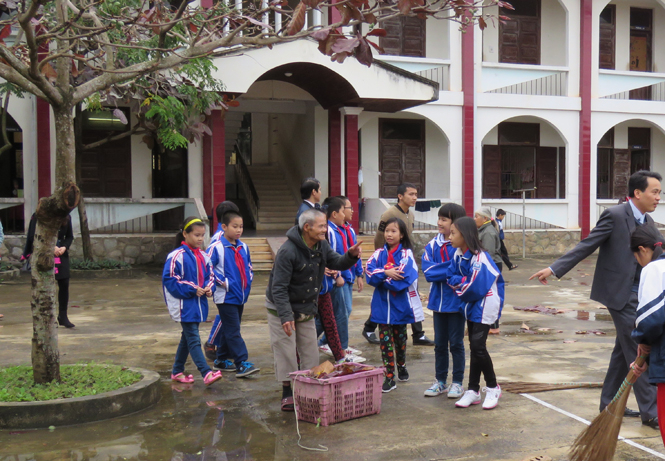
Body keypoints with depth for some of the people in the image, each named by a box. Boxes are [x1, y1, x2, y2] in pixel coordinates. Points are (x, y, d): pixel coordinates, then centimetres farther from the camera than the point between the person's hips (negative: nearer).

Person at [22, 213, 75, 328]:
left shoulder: (66, 217, 5)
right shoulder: (37, 217, -6)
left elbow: (70, 236, 11)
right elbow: (33, 237, -10)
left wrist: (64, 247, -9)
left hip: (61, 255, 3)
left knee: (64, 284, -3)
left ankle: (63, 316, 9)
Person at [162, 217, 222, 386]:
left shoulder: (203, 256, 9)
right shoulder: (177, 256, -13)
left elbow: (210, 275, 19)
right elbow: (169, 279, -16)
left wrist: (209, 287, -4)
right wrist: (192, 289, -17)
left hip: (198, 304, 8)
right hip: (185, 306, -8)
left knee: (187, 338, 16)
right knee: (194, 340, -9)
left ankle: (177, 372, 28)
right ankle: (207, 374, -15)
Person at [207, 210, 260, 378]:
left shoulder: (243, 247, 10)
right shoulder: (216, 247, -11)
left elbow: (248, 266, 25)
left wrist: (248, 279, 10)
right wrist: (222, 282, -15)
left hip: (241, 295, 7)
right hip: (226, 296, -7)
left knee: (230, 330, 15)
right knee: (233, 331, -8)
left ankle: (222, 360, 27)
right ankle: (242, 364, -10)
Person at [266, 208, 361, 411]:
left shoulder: (321, 246, -3)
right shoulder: (288, 251, -27)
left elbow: (337, 263, 6)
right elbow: (278, 288, -26)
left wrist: (351, 256, -16)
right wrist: (285, 316, -33)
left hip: (307, 309, 7)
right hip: (282, 308, -7)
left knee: (310, 349, 10)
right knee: (286, 350, -3)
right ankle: (287, 392, 10)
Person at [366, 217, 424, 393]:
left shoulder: (407, 254, -6)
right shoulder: (379, 254, 4)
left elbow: (403, 279, -18)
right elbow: (370, 274, -9)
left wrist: (380, 277, -11)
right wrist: (386, 273, -23)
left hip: (401, 305, -2)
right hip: (382, 304, 2)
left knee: (400, 337, 15)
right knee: (385, 340, 0)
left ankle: (401, 365, 37)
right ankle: (389, 377, 4)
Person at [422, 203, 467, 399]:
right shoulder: (433, 245, 3)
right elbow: (427, 271, -6)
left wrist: (439, 270, -18)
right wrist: (451, 268, -17)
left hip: (456, 301, -5)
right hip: (438, 301, 5)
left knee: (456, 343, 7)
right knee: (439, 343, 14)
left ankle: (457, 382, 19)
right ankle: (440, 381, 26)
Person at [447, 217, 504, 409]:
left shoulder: (480, 258, -25)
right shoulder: (458, 255, 0)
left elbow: (475, 288, -26)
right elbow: (451, 277, 5)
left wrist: (460, 286, -7)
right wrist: (463, 281, -15)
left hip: (484, 306, -8)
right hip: (471, 306, 8)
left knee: (478, 346, -10)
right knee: (474, 347, 12)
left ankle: (493, 388, 10)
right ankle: (473, 390, 20)